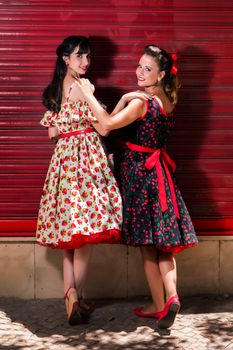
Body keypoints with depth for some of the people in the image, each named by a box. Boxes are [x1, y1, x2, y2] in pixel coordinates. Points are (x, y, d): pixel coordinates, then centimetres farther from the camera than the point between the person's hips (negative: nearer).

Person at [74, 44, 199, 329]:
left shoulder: (141, 101, -18)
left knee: (147, 247, 4)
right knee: (163, 243, 12)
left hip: (139, 173, -7)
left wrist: (88, 95, -20)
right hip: (160, 171, 7)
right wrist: (127, 98, 0)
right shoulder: (167, 100, 7)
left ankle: (159, 305, 12)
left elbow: (108, 123, -29)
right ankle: (170, 296, -1)